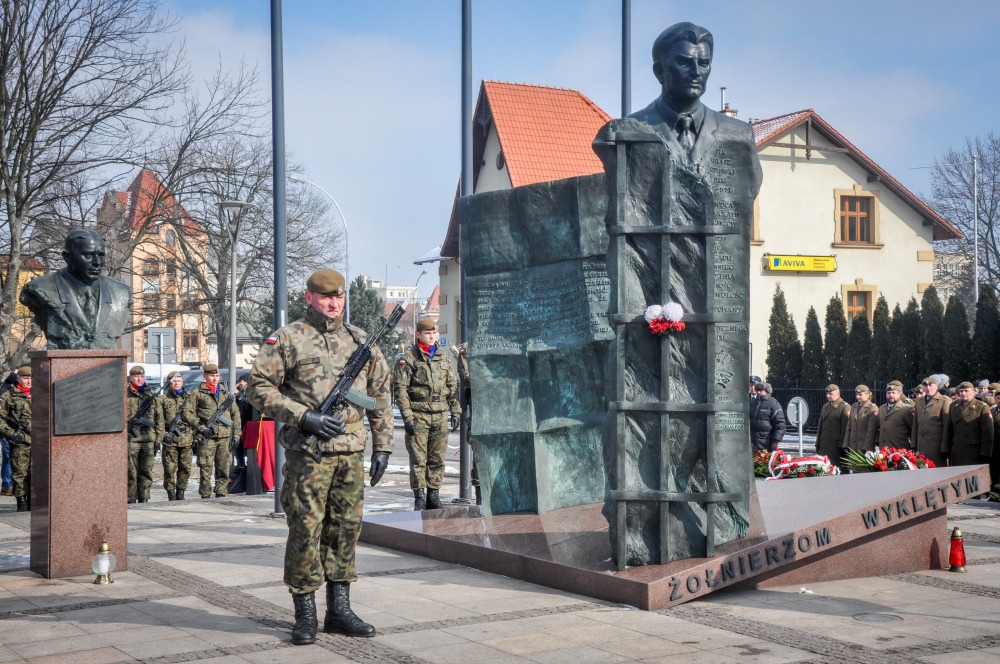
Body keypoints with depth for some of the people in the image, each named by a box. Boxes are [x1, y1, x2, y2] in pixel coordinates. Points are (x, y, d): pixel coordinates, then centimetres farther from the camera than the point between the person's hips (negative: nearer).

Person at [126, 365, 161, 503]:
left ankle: (144, 500, 13)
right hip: (131, 439, -4)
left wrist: (159, 438, 10)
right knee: (131, 473, -2)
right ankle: (131, 501, 2)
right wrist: (131, 422, -15)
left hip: (149, 440, 4)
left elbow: (158, 418, 15)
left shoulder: (152, 394, 14)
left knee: (147, 473, 6)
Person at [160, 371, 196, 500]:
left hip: (186, 440, 3)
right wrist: (164, 434, -12)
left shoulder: (189, 398, 13)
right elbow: (159, 420, -1)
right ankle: (171, 495, 4)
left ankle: (181, 493, 16)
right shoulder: (163, 399, 5)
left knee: (185, 468, 5)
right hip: (170, 439, -3)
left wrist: (194, 435, 8)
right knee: (170, 468, -3)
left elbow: (194, 418, 15)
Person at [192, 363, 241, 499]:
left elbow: (235, 414, 18)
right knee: (206, 469, -5)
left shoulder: (226, 393, 18)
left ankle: (221, 494, 8)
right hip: (207, 437, -4)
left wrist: (236, 434, 11)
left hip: (225, 437, 4)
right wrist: (201, 428, -10)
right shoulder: (198, 393, 6)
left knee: (224, 468, 2)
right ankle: (205, 496, 0)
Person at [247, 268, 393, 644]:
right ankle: (305, 615, 8)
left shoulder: (360, 341, 13)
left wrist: (382, 445, 12)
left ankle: (339, 610, 18)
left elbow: (380, 394, 18)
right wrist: (304, 417, -14)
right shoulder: (287, 340, -1)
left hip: (352, 453, 5)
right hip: (308, 452, -4)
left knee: (345, 528, 8)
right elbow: (258, 389, -5)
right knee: (305, 529, -2)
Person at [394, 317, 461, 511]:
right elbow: (401, 389, -5)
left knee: (438, 458, 5)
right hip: (418, 415, -4)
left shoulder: (443, 358, 15)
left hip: (440, 416, 4)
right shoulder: (408, 358, 0)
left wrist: (456, 412, 12)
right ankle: (419, 498, 1)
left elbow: (452, 387, 19)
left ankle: (434, 495, 12)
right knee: (418, 458, -3)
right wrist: (407, 416, -12)